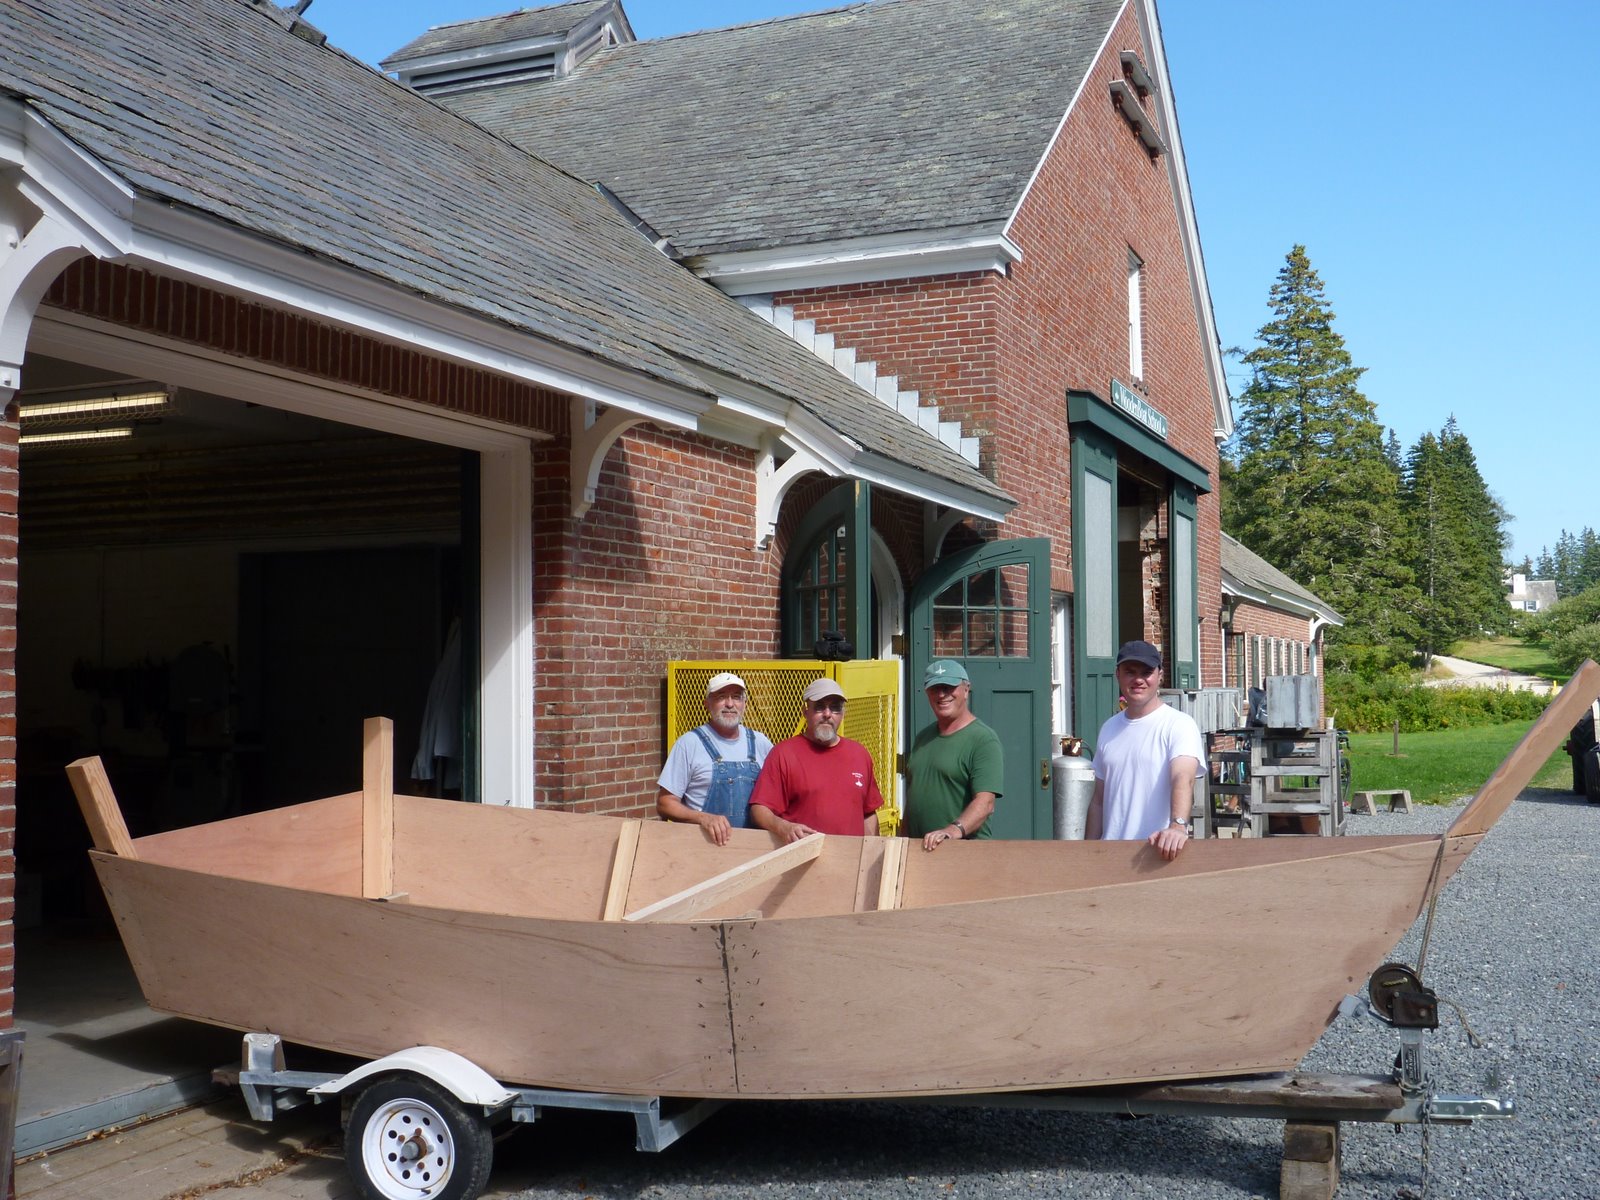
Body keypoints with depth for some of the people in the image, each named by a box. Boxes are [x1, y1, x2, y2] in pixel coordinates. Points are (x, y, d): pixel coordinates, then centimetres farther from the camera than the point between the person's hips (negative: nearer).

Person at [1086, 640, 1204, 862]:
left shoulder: (1179, 724, -6)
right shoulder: (1109, 729, 13)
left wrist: (1178, 825, -39)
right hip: (1112, 852, 5)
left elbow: (1183, 778, -23)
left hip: (1161, 851, -5)